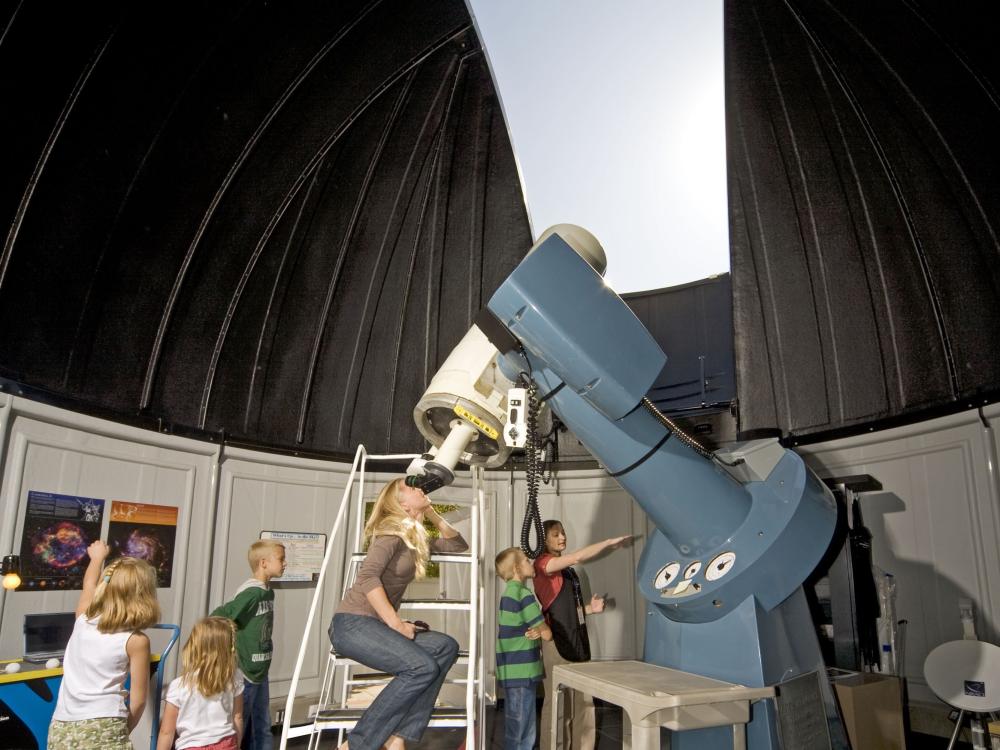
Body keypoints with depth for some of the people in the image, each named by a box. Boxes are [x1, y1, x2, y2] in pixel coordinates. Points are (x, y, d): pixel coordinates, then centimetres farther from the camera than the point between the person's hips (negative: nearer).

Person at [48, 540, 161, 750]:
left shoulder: (84, 619, 8)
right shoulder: (136, 640, -4)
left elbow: (89, 584, 31)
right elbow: (137, 701, -3)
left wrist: (97, 556, 49)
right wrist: (123, 732, 15)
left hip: (61, 728, 6)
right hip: (103, 728, -6)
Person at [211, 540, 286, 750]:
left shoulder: (268, 592, 5)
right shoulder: (251, 592, -21)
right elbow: (216, 619, -24)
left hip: (260, 672, 8)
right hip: (243, 673, -8)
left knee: (262, 730, 17)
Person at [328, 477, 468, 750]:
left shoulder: (417, 540, 16)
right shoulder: (392, 531, -10)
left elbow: (458, 544, 25)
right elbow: (367, 577, -22)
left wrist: (432, 513, 15)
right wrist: (395, 623, -22)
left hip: (377, 625, 8)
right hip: (352, 623, -8)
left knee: (446, 647, -8)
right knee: (422, 667, -25)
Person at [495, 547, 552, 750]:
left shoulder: (508, 593, 13)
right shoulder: (523, 594, -15)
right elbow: (547, 634, -14)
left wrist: (537, 632, -3)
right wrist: (540, 631, 6)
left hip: (513, 671, 9)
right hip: (521, 672, -9)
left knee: (525, 733, 17)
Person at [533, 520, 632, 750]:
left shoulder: (567, 568, 16)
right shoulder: (543, 563, -8)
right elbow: (578, 557, -23)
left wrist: (590, 608, 5)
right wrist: (609, 542, -17)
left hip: (578, 640, 8)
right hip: (557, 642, -8)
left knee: (583, 702, 8)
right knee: (557, 703, -1)